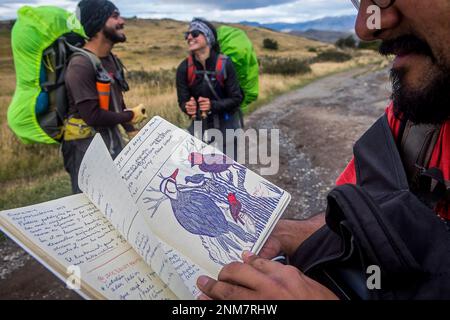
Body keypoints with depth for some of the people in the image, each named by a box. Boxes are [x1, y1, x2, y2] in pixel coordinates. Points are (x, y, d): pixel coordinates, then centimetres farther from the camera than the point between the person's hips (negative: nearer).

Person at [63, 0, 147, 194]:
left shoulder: (112, 59, 8)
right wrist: (131, 116, -13)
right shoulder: (81, 65, -20)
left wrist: (131, 131, 14)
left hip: (113, 139, 8)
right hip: (87, 145, -8)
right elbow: (92, 115, -25)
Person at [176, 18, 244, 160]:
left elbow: (237, 98, -15)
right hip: (200, 124, 2)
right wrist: (188, 107, -32)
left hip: (226, 124, -2)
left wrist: (213, 105, -31)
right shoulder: (184, 68, -12)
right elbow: (182, 101, -8)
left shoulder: (225, 64, -19)